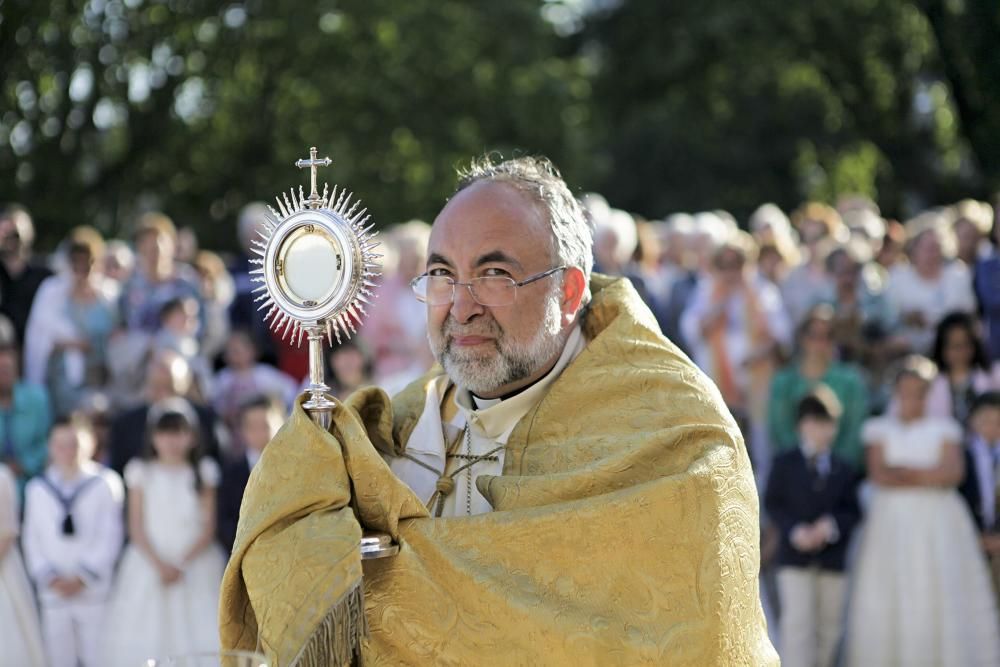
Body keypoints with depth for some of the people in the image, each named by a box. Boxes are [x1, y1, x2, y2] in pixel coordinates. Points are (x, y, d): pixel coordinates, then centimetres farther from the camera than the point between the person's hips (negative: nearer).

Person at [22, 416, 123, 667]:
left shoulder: (105, 484, 0)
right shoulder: (37, 489, 9)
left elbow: (110, 536, -3)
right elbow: (32, 539, 8)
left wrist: (83, 578, -8)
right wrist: (50, 578, -5)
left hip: (93, 591, -3)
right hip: (54, 593, 3)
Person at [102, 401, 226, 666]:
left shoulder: (203, 472, 5)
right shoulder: (141, 472, 4)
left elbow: (208, 529, 1)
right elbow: (137, 528, 1)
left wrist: (183, 564, -12)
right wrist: (160, 565, -12)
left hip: (195, 564, 0)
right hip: (149, 565, 0)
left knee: (197, 639, -8)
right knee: (145, 638, -7)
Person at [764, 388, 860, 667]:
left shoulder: (844, 470, 8)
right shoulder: (784, 464, 3)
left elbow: (853, 511, 4)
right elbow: (772, 503, -1)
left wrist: (833, 525, -16)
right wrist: (794, 530, -16)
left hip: (833, 558, 3)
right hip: (794, 559, -3)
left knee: (829, 626, 9)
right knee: (797, 622, -12)